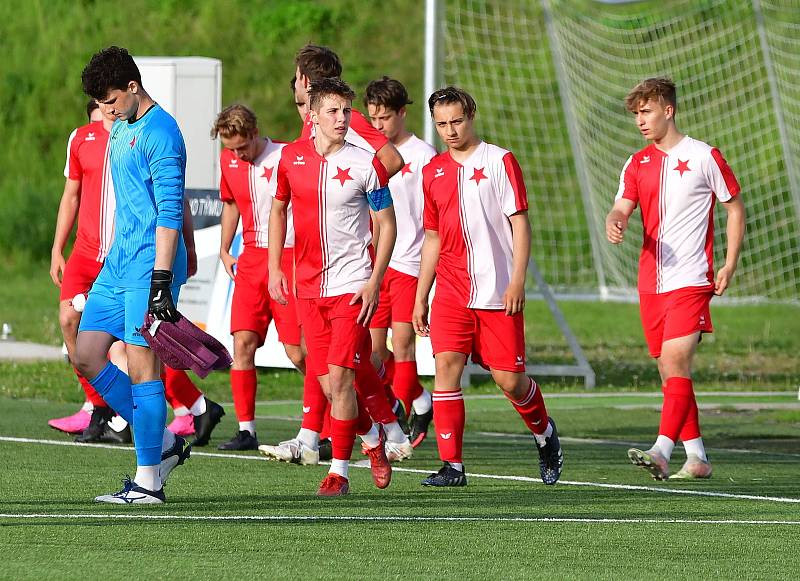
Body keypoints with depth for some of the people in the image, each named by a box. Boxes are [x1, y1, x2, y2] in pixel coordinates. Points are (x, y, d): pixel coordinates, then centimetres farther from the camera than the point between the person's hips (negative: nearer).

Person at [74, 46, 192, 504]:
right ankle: (162, 442, 14)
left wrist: (161, 282, -23)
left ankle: (148, 482, -3)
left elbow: (169, 213, -19)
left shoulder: (160, 132, -13)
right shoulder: (121, 128, 16)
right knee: (87, 355, 5)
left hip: (151, 261, -10)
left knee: (141, 366, -8)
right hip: (119, 260, 10)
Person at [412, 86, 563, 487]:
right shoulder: (433, 172, 12)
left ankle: (545, 434, 29)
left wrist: (517, 282, -14)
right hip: (451, 292, 4)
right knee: (446, 366, -12)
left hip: (498, 294, -4)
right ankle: (452, 466, -10)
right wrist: (420, 297, 15)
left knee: (509, 379, -1)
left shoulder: (500, 161, -2)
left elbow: (520, 224, -5)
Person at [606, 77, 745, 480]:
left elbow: (735, 208, 5)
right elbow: (622, 208, 2)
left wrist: (730, 263, -5)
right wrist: (614, 222, -23)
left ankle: (661, 453, -29)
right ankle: (696, 457, 15)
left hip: (690, 280, -6)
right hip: (651, 282, 6)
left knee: (676, 362, -18)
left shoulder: (704, 157, -1)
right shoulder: (637, 163, 12)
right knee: (669, 371, 7)